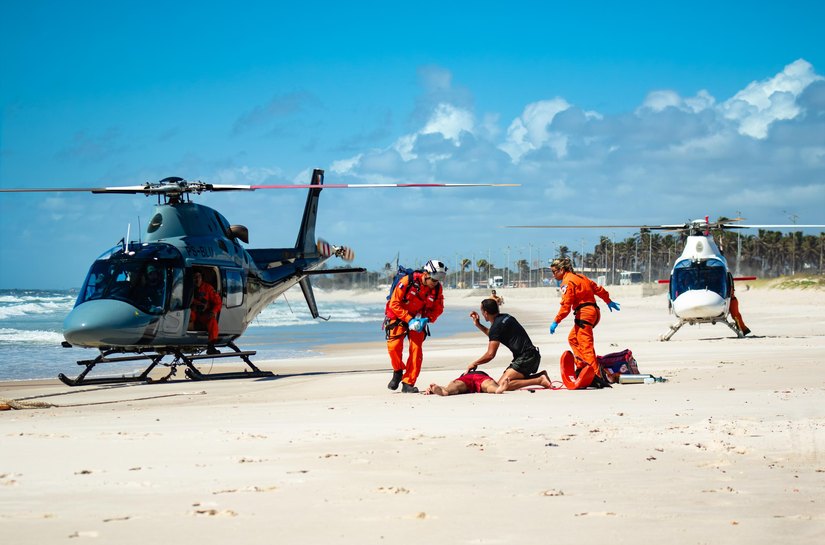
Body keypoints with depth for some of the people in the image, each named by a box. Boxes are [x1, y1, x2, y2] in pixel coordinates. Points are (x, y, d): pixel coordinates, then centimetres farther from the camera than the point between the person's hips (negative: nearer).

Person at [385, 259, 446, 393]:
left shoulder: (437, 288, -12)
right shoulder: (407, 281, -26)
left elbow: (438, 309, 1)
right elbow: (394, 303, -21)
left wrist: (426, 319, -19)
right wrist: (409, 319, -27)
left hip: (418, 320, 3)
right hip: (399, 316, -3)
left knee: (416, 349, -10)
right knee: (394, 346, -17)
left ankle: (408, 383, -4)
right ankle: (398, 372, 12)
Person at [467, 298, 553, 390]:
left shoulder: (496, 326, -13)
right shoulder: (505, 317, 15)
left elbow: (490, 354, -12)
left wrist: (474, 364, 2)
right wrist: (478, 325, 31)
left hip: (525, 358, -10)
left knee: (502, 385, -20)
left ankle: (539, 380, -20)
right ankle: (541, 376, 9)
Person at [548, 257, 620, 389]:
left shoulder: (567, 281, -7)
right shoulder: (579, 277, 20)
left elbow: (566, 304, -16)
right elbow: (597, 288, 26)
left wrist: (556, 321, -16)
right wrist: (608, 301, 38)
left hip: (584, 313, -10)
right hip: (593, 311, 10)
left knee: (586, 345, -14)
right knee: (573, 338, 20)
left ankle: (596, 376, -23)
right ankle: (581, 366, 14)